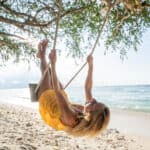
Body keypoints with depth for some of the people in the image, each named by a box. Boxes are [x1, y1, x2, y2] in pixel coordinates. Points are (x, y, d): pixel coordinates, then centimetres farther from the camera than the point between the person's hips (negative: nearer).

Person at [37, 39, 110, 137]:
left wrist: (53, 63, -45)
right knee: (51, 73, 16)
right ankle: (42, 55, 45)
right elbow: (88, 89, -18)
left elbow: (56, 90, -47)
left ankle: (42, 54, 38)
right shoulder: (89, 119, -30)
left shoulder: (70, 119, -48)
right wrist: (91, 65, -15)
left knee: (46, 71, 7)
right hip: (57, 105, 5)